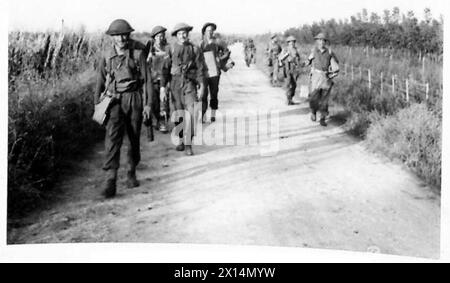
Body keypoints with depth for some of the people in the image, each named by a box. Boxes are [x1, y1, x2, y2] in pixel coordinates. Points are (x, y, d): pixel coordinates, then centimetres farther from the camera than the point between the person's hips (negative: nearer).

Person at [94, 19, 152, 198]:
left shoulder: (138, 52, -4)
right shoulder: (107, 54, 2)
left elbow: (146, 78, -1)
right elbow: (100, 79, 11)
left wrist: (147, 103, -4)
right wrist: (97, 103, 12)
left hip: (135, 98, 0)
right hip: (115, 100, 0)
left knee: (134, 138, 10)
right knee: (113, 138, -14)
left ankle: (131, 173, 30)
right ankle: (110, 180, -18)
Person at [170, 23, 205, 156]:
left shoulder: (194, 49, 5)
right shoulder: (172, 49, 7)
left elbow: (200, 68, 6)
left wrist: (201, 85, -1)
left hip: (189, 83, -1)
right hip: (175, 83, 1)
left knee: (190, 112, -13)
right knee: (178, 113, 4)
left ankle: (188, 144, -10)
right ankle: (181, 140, 19)